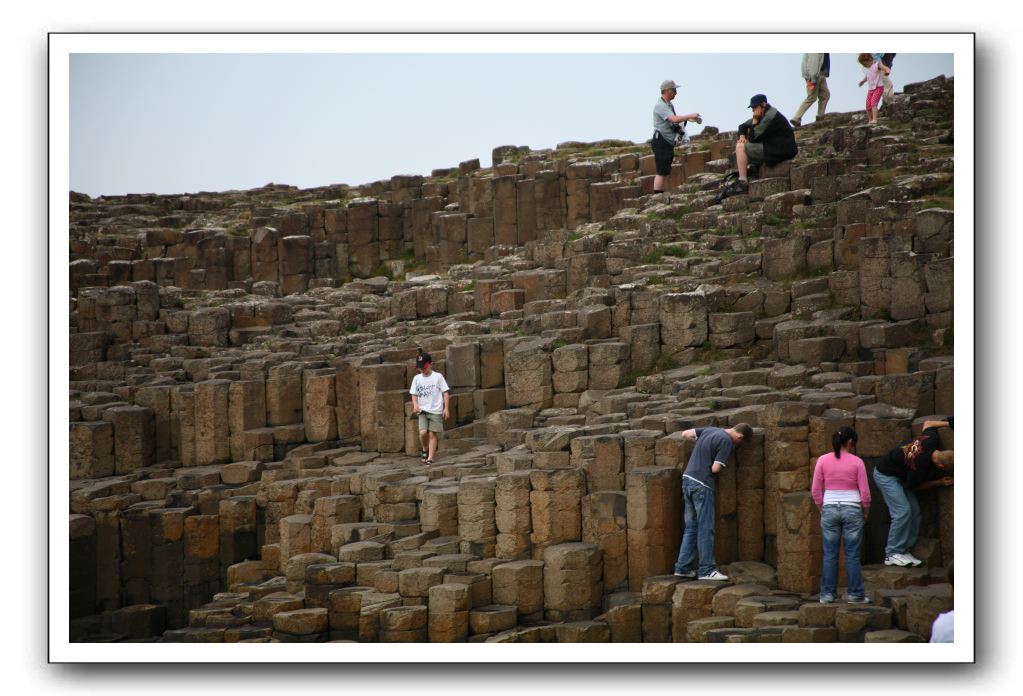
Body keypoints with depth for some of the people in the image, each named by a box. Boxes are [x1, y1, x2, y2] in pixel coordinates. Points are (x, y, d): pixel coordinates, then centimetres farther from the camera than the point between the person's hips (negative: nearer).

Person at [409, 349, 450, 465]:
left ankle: (430, 458, 3)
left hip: (436, 411, -2)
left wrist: (446, 408, -7)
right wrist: (415, 404, -8)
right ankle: (425, 449, 13)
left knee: (432, 434, -3)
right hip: (422, 411, 2)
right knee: (423, 432, -15)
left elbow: (445, 393, -1)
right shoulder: (417, 379, 7)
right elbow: (414, 394, 12)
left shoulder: (438, 377, -2)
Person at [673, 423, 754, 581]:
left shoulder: (709, 430, 12)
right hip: (702, 484, -8)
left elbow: (685, 434, 19)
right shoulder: (727, 442, -11)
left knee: (691, 527, 12)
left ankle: (683, 567, 12)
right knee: (705, 529, -2)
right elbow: (715, 468, -14)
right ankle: (707, 570, -1)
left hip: (688, 479, 8)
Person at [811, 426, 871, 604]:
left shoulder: (823, 460, -1)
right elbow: (865, 492, -3)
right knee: (852, 555, 5)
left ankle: (827, 594, 10)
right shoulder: (856, 462, -5)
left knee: (830, 554, 7)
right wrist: (865, 512, 12)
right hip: (852, 509, -1)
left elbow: (815, 491, 2)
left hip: (829, 509, 2)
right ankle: (855, 594, 8)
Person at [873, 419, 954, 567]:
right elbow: (915, 486, -12)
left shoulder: (933, 440, -19)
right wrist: (940, 482, -10)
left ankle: (903, 550, 7)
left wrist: (948, 423, 3)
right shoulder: (920, 467, -36)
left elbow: (927, 424, 6)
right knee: (903, 511, -19)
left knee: (914, 510, 2)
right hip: (885, 475, -9)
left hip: (898, 475, 9)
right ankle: (892, 554, -13)